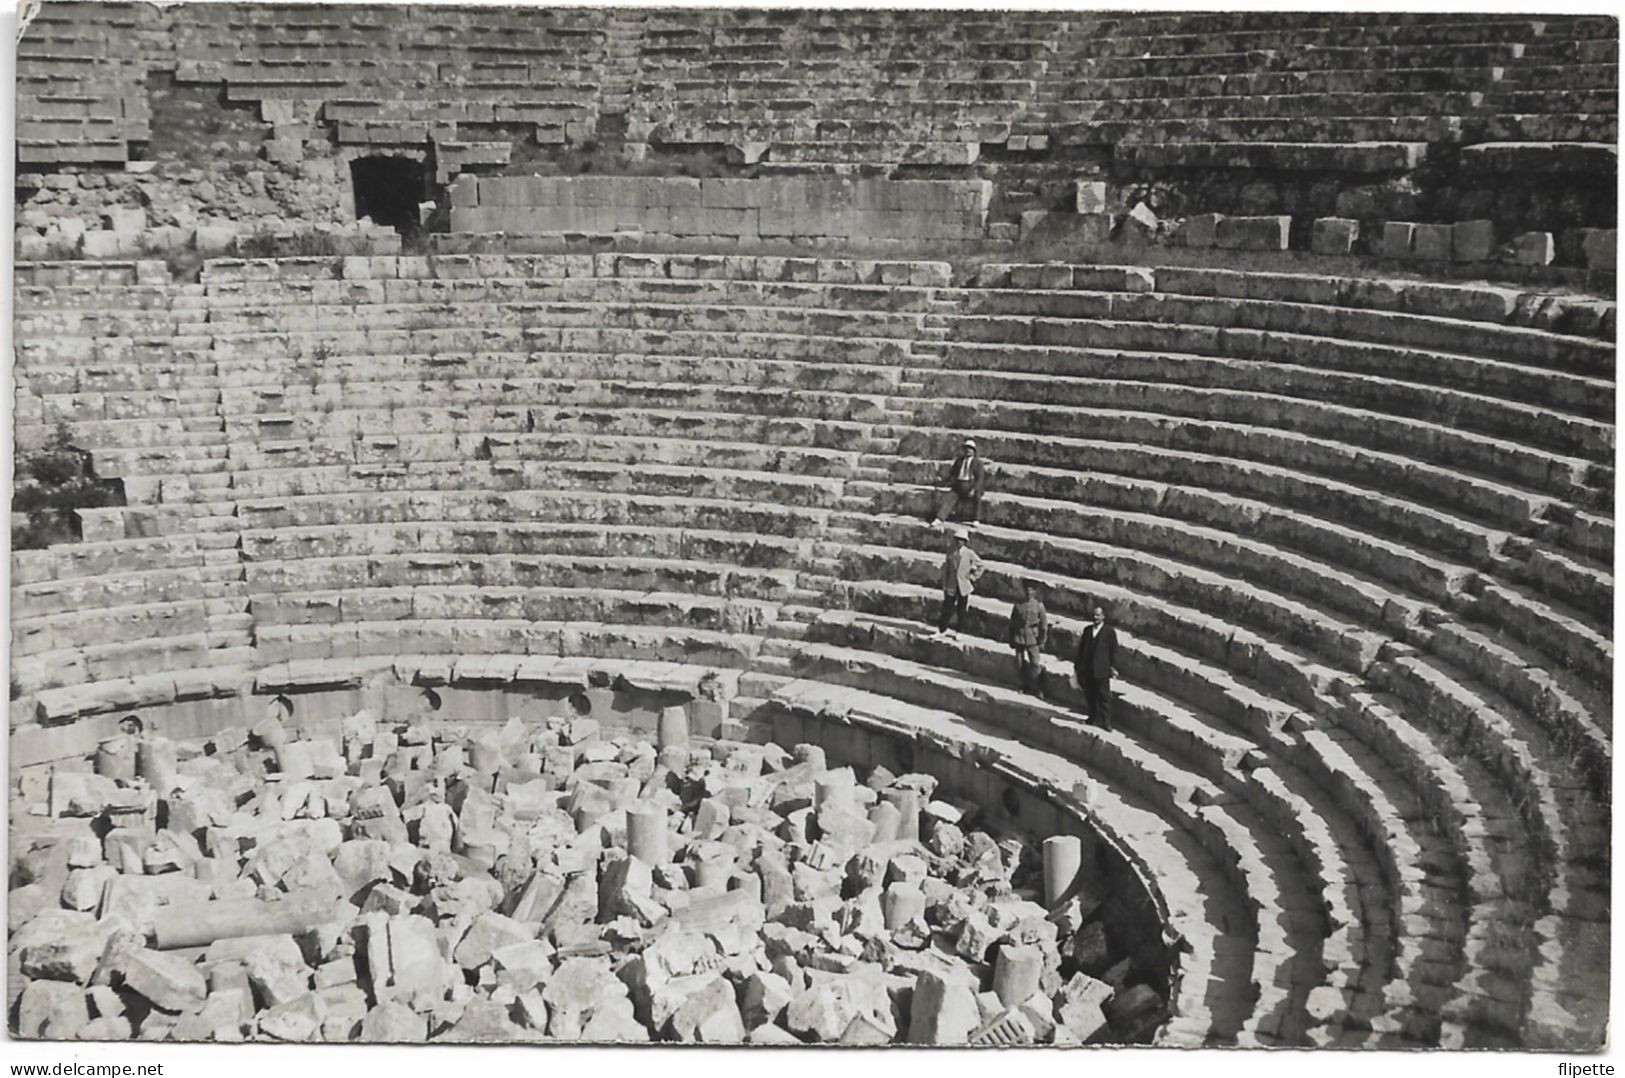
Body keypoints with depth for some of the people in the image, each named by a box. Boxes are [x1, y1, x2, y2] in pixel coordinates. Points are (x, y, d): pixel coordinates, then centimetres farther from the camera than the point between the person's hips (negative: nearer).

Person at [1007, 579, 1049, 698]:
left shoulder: (1039, 605, -3)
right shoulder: (1018, 605, 1)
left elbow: (1044, 625, 1)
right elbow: (1012, 623, 8)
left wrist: (1042, 642, -1)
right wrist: (1011, 640, 7)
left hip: (1033, 639, -2)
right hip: (1019, 638, 2)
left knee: (1036, 664, -6)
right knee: (1020, 664, 7)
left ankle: (1037, 689, 1)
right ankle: (1025, 685, 24)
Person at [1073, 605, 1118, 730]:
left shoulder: (1109, 632, 0)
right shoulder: (1087, 630, 13)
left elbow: (1113, 650, -1)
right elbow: (1081, 648, 15)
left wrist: (1113, 666, -6)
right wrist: (1077, 664, 11)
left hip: (1101, 670, -5)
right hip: (1087, 670, 5)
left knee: (1104, 696, -4)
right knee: (1089, 695, 8)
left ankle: (1105, 722, -4)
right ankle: (1093, 717, 20)